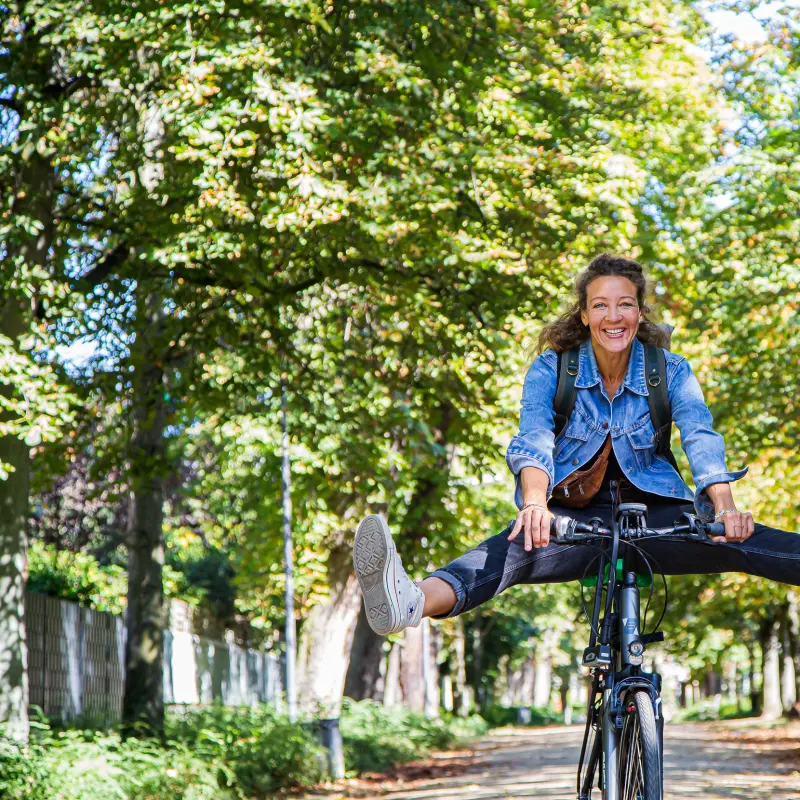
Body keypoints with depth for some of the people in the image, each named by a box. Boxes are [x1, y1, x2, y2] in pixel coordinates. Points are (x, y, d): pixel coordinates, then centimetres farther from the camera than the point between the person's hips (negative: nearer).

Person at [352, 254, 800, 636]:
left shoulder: (671, 371, -1)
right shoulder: (552, 369, -3)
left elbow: (701, 439, -18)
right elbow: (533, 440, -20)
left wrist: (725, 507, -39)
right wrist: (535, 503, -43)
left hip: (652, 513, 2)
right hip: (577, 515, -2)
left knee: (737, 539, -29)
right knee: (520, 543, -36)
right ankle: (414, 603, -66)